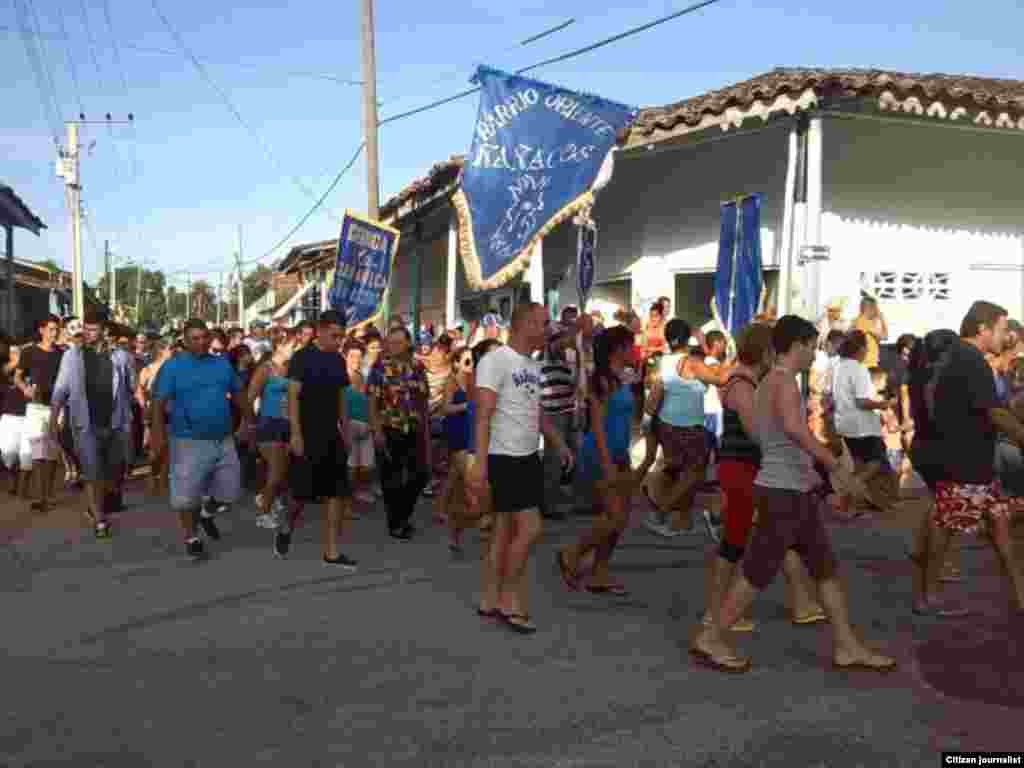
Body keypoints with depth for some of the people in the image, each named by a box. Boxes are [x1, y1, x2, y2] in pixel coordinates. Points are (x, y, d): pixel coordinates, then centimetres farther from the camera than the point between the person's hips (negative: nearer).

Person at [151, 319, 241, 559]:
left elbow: (238, 394, 17)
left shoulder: (222, 363, 8)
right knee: (186, 495, 0)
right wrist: (158, 432, -22)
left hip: (223, 439, 4)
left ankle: (206, 511, 42)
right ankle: (191, 538, 21)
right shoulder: (172, 366, -6)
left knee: (230, 491, 11)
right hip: (189, 442, -4)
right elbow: (159, 402, -12)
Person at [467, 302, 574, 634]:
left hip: (529, 456, 9)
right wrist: (480, 463, -28)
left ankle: (491, 600, 20)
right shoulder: (495, 361, -15)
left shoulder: (533, 365, 12)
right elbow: (483, 415, -21)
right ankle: (510, 600, 6)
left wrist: (558, 444, 27)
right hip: (505, 458, -8)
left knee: (506, 529, 12)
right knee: (530, 528, -9)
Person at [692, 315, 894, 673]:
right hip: (783, 493, -10)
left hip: (793, 492, 10)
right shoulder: (784, 381, -16)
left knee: (828, 569, 13)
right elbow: (794, 428, -36)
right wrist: (837, 465, -33)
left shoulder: (766, 385, 14)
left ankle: (847, 647, 21)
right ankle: (709, 639, 11)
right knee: (757, 574, 0)